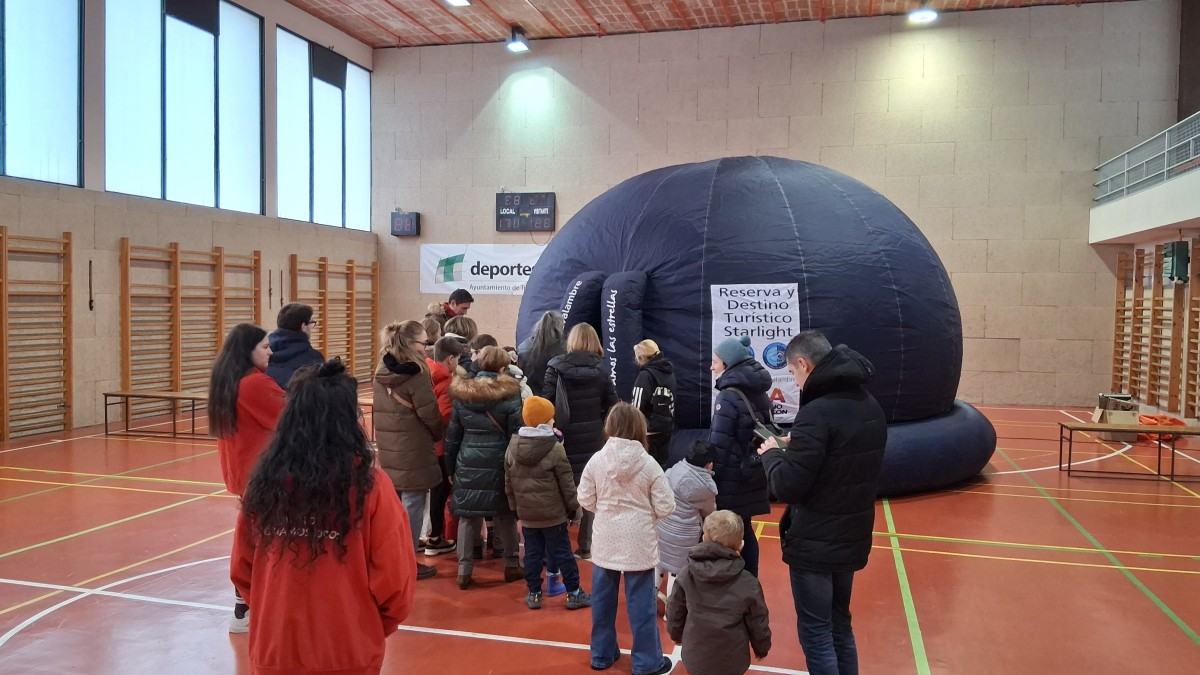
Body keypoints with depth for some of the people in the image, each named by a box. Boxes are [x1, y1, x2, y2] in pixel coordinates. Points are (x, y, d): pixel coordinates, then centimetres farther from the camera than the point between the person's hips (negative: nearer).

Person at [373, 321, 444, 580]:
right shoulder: (416, 374, -17)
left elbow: (381, 409, 13)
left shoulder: (381, 370, 6)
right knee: (412, 504, 2)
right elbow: (429, 414, -13)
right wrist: (438, 436, 5)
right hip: (413, 450, -8)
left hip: (386, 447, 8)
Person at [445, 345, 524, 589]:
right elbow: (516, 436, -6)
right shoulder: (509, 395, -6)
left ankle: (464, 570, 9)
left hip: (468, 466, 2)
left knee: (467, 516, 8)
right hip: (500, 465, -2)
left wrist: (450, 468, 16)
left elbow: (452, 436, 9)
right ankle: (511, 565, 22)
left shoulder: (461, 394, 5)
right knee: (506, 515, 11)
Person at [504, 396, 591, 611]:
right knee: (562, 553, 5)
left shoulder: (512, 447, 1)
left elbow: (508, 483, 8)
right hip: (553, 513, -4)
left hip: (526, 513, 4)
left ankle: (534, 594, 17)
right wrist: (573, 506, 2)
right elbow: (566, 483, -10)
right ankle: (573, 593, 13)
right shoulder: (555, 449, -15)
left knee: (532, 553, 12)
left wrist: (515, 506, 18)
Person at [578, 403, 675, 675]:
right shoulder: (648, 464, -13)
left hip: (605, 540, 3)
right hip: (638, 542, -2)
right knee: (641, 602, 7)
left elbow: (585, 500, 0)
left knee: (603, 599, 16)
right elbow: (666, 508, -9)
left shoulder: (596, 460, -8)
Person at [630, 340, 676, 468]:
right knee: (661, 466, 16)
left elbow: (637, 407, -20)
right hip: (666, 429, 8)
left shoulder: (646, 375, -16)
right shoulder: (669, 372, 8)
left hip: (648, 432, -8)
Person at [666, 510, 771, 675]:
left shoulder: (686, 574, -11)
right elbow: (758, 624, -5)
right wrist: (762, 648, 15)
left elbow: (675, 611, 2)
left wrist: (676, 634, 22)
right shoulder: (748, 583, -18)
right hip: (731, 661, -2)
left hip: (695, 657, 2)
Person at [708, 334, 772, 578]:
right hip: (753, 475, 8)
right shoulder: (759, 393, 8)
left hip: (732, 479, -8)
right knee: (745, 531, 17)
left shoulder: (728, 396, -17)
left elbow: (718, 445, -18)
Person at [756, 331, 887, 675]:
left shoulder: (816, 413, -23)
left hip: (815, 545, -8)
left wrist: (772, 453, -5)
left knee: (816, 634, 4)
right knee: (840, 626, 22)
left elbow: (787, 488, -22)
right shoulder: (871, 406, 4)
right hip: (852, 539, 8)